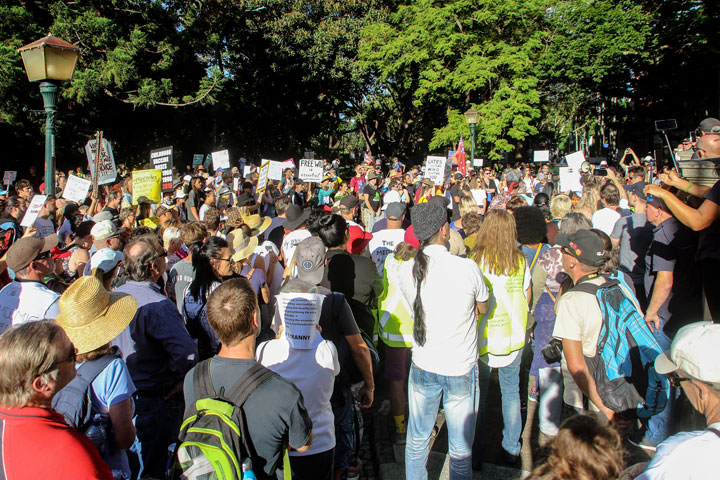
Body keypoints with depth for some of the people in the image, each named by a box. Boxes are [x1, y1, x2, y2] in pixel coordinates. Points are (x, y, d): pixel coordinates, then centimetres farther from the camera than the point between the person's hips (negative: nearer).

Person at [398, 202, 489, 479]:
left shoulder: (406, 270, -10)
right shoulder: (467, 268, -19)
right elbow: (482, 308, 0)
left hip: (423, 368, 3)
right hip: (461, 369, -3)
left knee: (417, 442, 21)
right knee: (461, 450, 15)